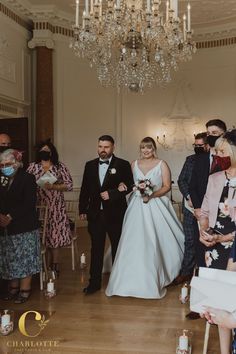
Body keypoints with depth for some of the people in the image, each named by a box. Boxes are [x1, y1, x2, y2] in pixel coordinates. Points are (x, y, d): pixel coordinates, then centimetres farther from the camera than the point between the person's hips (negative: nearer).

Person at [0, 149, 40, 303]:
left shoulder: (27, 178, -7)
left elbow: (29, 204, -15)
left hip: (24, 227, -6)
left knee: (24, 258, 1)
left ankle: (25, 290, 11)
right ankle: (13, 287, 23)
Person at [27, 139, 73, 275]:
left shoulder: (60, 166, 4)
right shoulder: (32, 166, 9)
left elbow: (69, 185, -2)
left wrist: (53, 187, -13)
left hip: (55, 208, -1)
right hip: (38, 207, 1)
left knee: (54, 234, 1)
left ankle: (55, 265, 14)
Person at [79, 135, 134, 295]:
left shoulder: (123, 165, -4)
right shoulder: (90, 165, 7)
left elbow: (129, 186, -7)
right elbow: (85, 189, 9)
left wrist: (111, 193, -18)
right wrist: (83, 209, 7)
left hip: (115, 214, -2)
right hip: (95, 214, 3)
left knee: (117, 247, 11)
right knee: (96, 248, 7)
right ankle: (95, 282, 15)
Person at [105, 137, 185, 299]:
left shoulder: (162, 164, 0)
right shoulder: (134, 164, 11)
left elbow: (167, 186, -4)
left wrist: (151, 195, -17)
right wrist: (137, 189, -6)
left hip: (156, 206, -3)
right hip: (137, 207, 3)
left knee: (154, 243, -4)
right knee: (135, 243, 0)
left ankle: (155, 280, 10)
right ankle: (134, 279, 11)